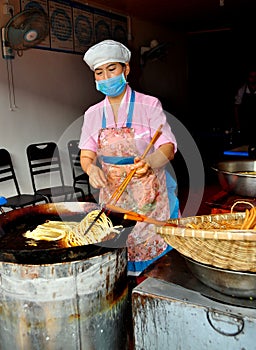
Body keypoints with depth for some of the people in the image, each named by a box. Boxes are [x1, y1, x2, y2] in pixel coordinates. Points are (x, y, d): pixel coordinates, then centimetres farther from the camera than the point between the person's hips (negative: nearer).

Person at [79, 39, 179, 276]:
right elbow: (86, 155, 4)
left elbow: (168, 148, -13)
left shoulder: (149, 105, -5)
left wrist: (148, 163, -36)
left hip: (149, 195, -3)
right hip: (112, 196, 3)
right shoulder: (93, 114, 6)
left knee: (154, 251, -2)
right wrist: (91, 168, -21)